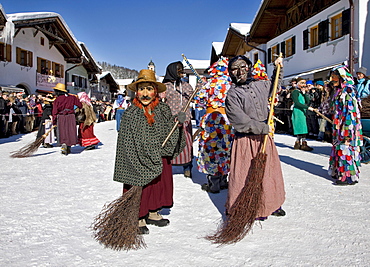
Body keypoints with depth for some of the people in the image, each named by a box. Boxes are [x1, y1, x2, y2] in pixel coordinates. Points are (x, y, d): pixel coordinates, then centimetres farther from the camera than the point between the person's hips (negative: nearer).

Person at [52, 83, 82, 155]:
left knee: (62, 133, 7)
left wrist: (54, 122, 2)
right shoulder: (72, 97, 4)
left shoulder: (57, 100, -4)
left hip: (61, 117, -2)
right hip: (71, 117, 2)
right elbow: (80, 105, 8)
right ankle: (69, 148, 19)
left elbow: (55, 112, -5)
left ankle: (64, 144, -16)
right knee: (70, 132, 11)